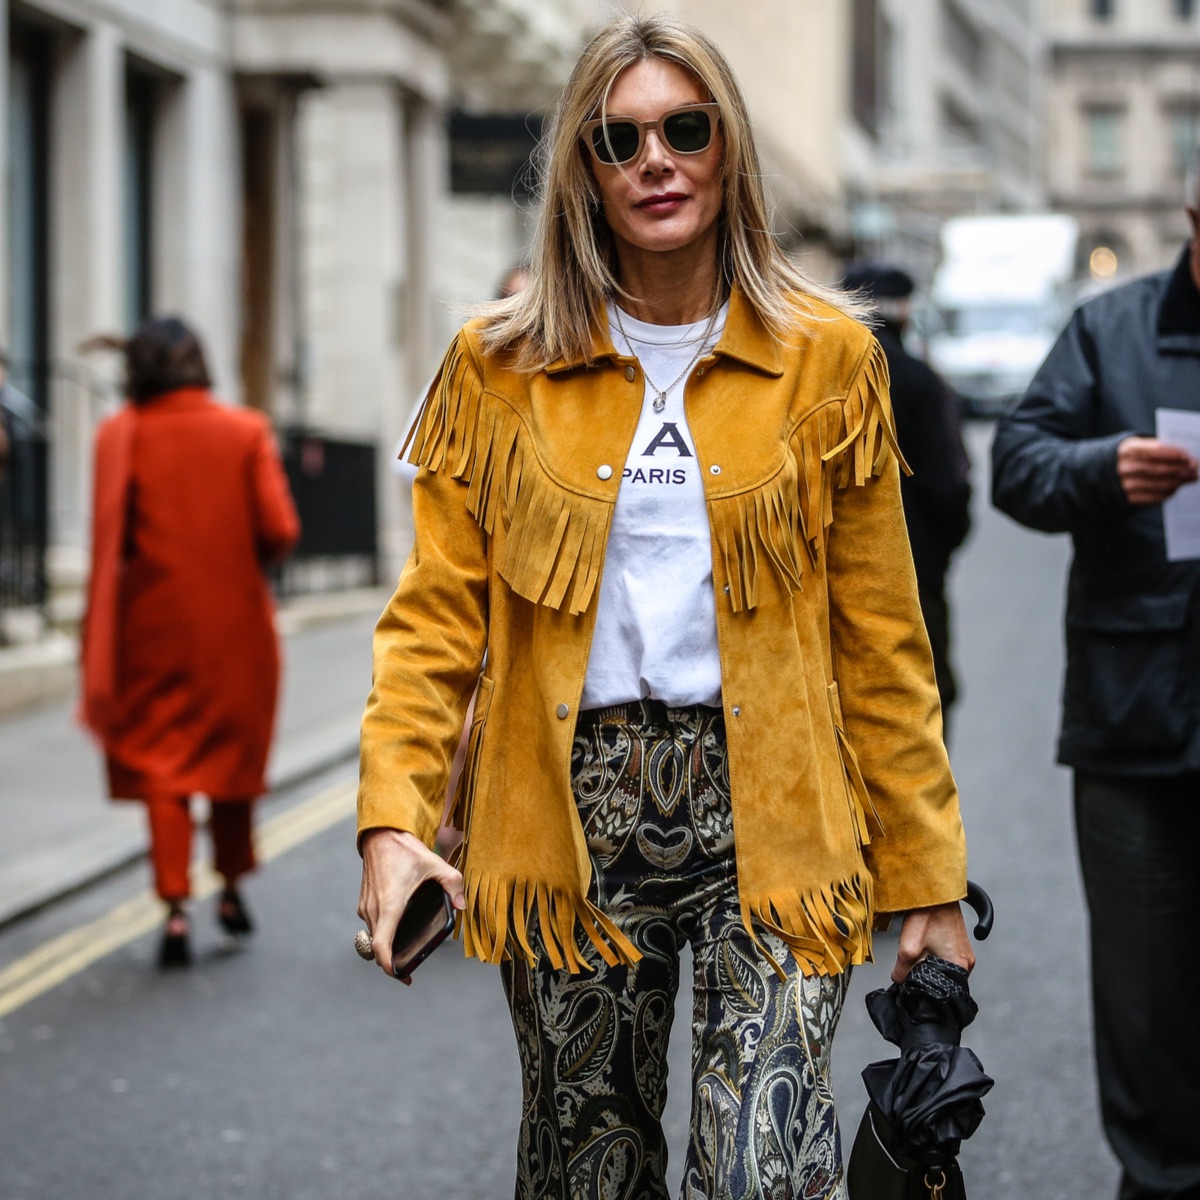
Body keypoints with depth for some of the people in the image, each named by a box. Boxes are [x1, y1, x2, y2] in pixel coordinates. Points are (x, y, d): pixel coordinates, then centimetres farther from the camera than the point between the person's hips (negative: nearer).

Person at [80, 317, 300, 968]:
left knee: (160, 765, 5)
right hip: (235, 621, 1)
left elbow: (110, 535, -13)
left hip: (154, 625, -1)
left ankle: (175, 908, -7)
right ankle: (231, 887, 29)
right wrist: (240, 560, 9)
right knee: (232, 755, 18)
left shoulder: (119, 434, -6)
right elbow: (280, 531, -9)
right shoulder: (244, 431, -4)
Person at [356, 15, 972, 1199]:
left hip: (766, 816, -1)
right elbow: (436, 613, 2)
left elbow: (881, 640, 6)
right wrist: (392, 819, -13)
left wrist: (925, 877, 5)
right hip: (571, 819, 1)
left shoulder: (825, 360, 4)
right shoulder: (500, 366, 5)